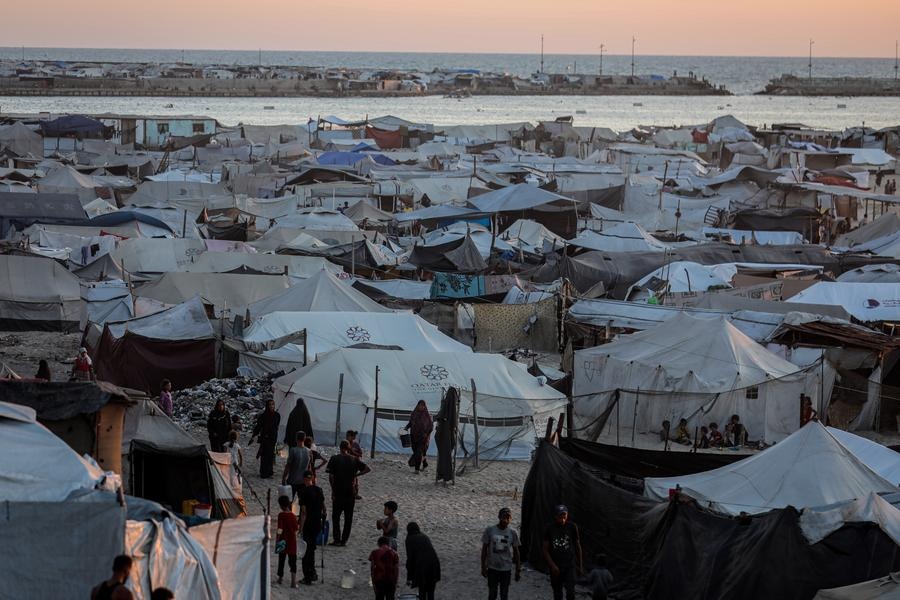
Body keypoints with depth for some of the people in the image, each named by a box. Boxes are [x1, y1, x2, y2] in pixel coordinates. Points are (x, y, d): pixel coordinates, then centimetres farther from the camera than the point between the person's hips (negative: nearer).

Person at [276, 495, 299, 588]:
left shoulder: (281, 515, -11)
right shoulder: (293, 515, 0)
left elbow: (280, 529, -17)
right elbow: (296, 529, 6)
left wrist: (277, 540, -14)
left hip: (283, 541, -3)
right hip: (292, 542, 3)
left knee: (281, 560, 12)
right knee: (292, 561, 4)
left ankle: (280, 579, 24)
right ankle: (293, 581, -7)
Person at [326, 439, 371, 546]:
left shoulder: (334, 459, -5)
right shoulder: (354, 460, 2)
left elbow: (330, 476, -11)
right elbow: (367, 469, 3)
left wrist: (333, 488, -4)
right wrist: (355, 475, 4)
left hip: (338, 493, -2)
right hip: (350, 493, 2)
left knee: (336, 517, 7)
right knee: (348, 518, 10)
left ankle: (337, 540, 1)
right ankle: (344, 540, 10)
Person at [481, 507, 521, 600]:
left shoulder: (513, 533, -6)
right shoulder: (489, 530, -8)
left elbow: (516, 552, 2)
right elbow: (484, 549, -1)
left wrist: (518, 570, 3)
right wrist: (483, 567, -1)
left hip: (506, 569, 0)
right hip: (492, 568, 0)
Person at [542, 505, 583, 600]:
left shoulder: (572, 527, -2)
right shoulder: (549, 529, -3)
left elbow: (578, 547, 8)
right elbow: (545, 550, -2)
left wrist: (579, 566, 11)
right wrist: (552, 565, -14)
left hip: (570, 566, -1)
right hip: (555, 567, 1)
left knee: (570, 592, -15)